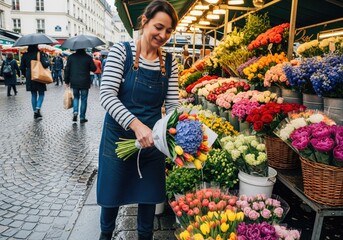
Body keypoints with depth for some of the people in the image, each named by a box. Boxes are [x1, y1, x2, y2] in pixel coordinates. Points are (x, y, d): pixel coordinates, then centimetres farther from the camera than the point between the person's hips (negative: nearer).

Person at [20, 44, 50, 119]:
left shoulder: (25, 55, 4)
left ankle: (35, 112, 15)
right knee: (41, 94, 7)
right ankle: (38, 109, -14)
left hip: (30, 78, 4)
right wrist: (46, 57, -2)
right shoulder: (39, 54, -11)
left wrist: (26, 75, 20)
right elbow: (45, 64, -20)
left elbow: (22, 67, 6)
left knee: (33, 95, 13)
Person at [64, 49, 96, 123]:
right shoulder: (88, 57, -7)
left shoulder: (71, 57, 1)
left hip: (74, 82, 2)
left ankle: (75, 111, -1)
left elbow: (67, 69, 2)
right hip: (85, 83, -2)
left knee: (76, 97, 20)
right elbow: (94, 69, -3)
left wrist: (66, 81, 10)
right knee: (83, 99, 6)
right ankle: (82, 117, 9)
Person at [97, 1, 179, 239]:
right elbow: (107, 95, -19)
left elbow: (173, 103, -2)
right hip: (119, 135, -2)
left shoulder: (170, 62, -1)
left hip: (153, 139, 3)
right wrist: (136, 124, -32)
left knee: (149, 194, 16)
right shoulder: (121, 51, -11)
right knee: (112, 192, 17)